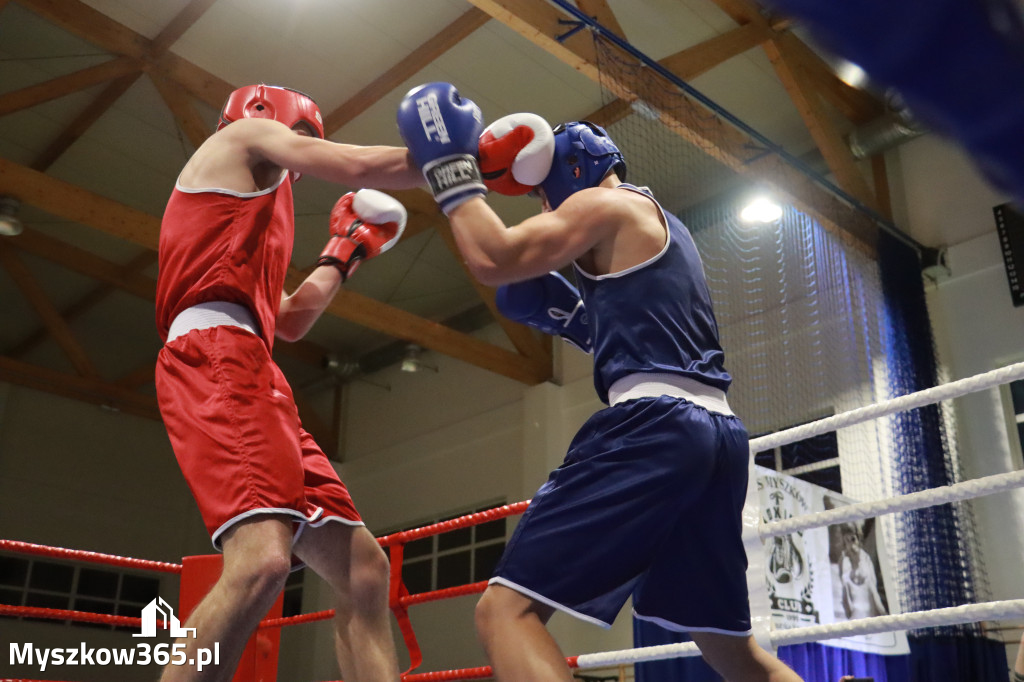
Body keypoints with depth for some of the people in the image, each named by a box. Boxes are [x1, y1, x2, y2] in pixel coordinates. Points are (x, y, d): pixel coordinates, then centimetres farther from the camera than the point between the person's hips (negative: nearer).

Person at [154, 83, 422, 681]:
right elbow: (358, 167, 0)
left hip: (252, 377, 10)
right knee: (263, 562, -31)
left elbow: (290, 322, 36)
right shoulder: (247, 132, 14)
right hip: (216, 356, -10)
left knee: (362, 568, 2)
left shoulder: (253, 216, 36)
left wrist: (343, 255, 40)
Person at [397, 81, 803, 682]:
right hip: (717, 431, 10)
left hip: (654, 426, -10)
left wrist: (450, 169, 1)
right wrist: (573, 321, 26)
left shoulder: (603, 203, 2)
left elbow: (493, 260, -12)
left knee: (507, 610, -14)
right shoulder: (664, 226, 30)